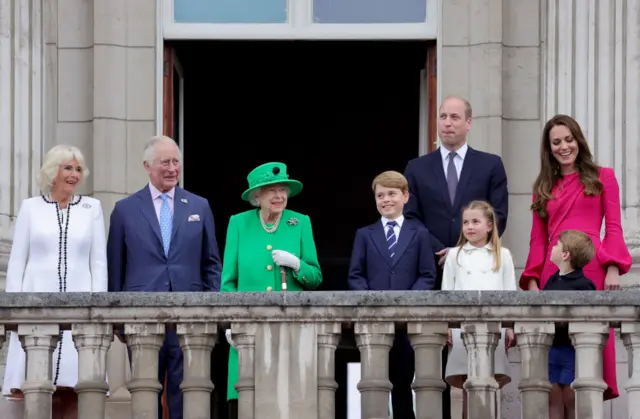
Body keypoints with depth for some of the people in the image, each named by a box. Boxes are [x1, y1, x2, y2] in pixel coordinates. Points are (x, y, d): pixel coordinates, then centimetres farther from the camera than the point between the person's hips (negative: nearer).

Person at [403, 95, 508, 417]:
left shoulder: (490, 166, 9)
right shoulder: (417, 169, 12)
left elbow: (497, 218, 2)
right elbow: (411, 219, 5)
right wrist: (440, 253, -8)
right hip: (433, 272, 1)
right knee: (436, 353, -1)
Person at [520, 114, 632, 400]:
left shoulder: (602, 178, 13)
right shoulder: (544, 188, 20)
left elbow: (613, 228, 6)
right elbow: (538, 239, 16)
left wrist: (613, 268, -8)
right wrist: (532, 280, 3)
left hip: (592, 268, -2)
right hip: (553, 270, 3)